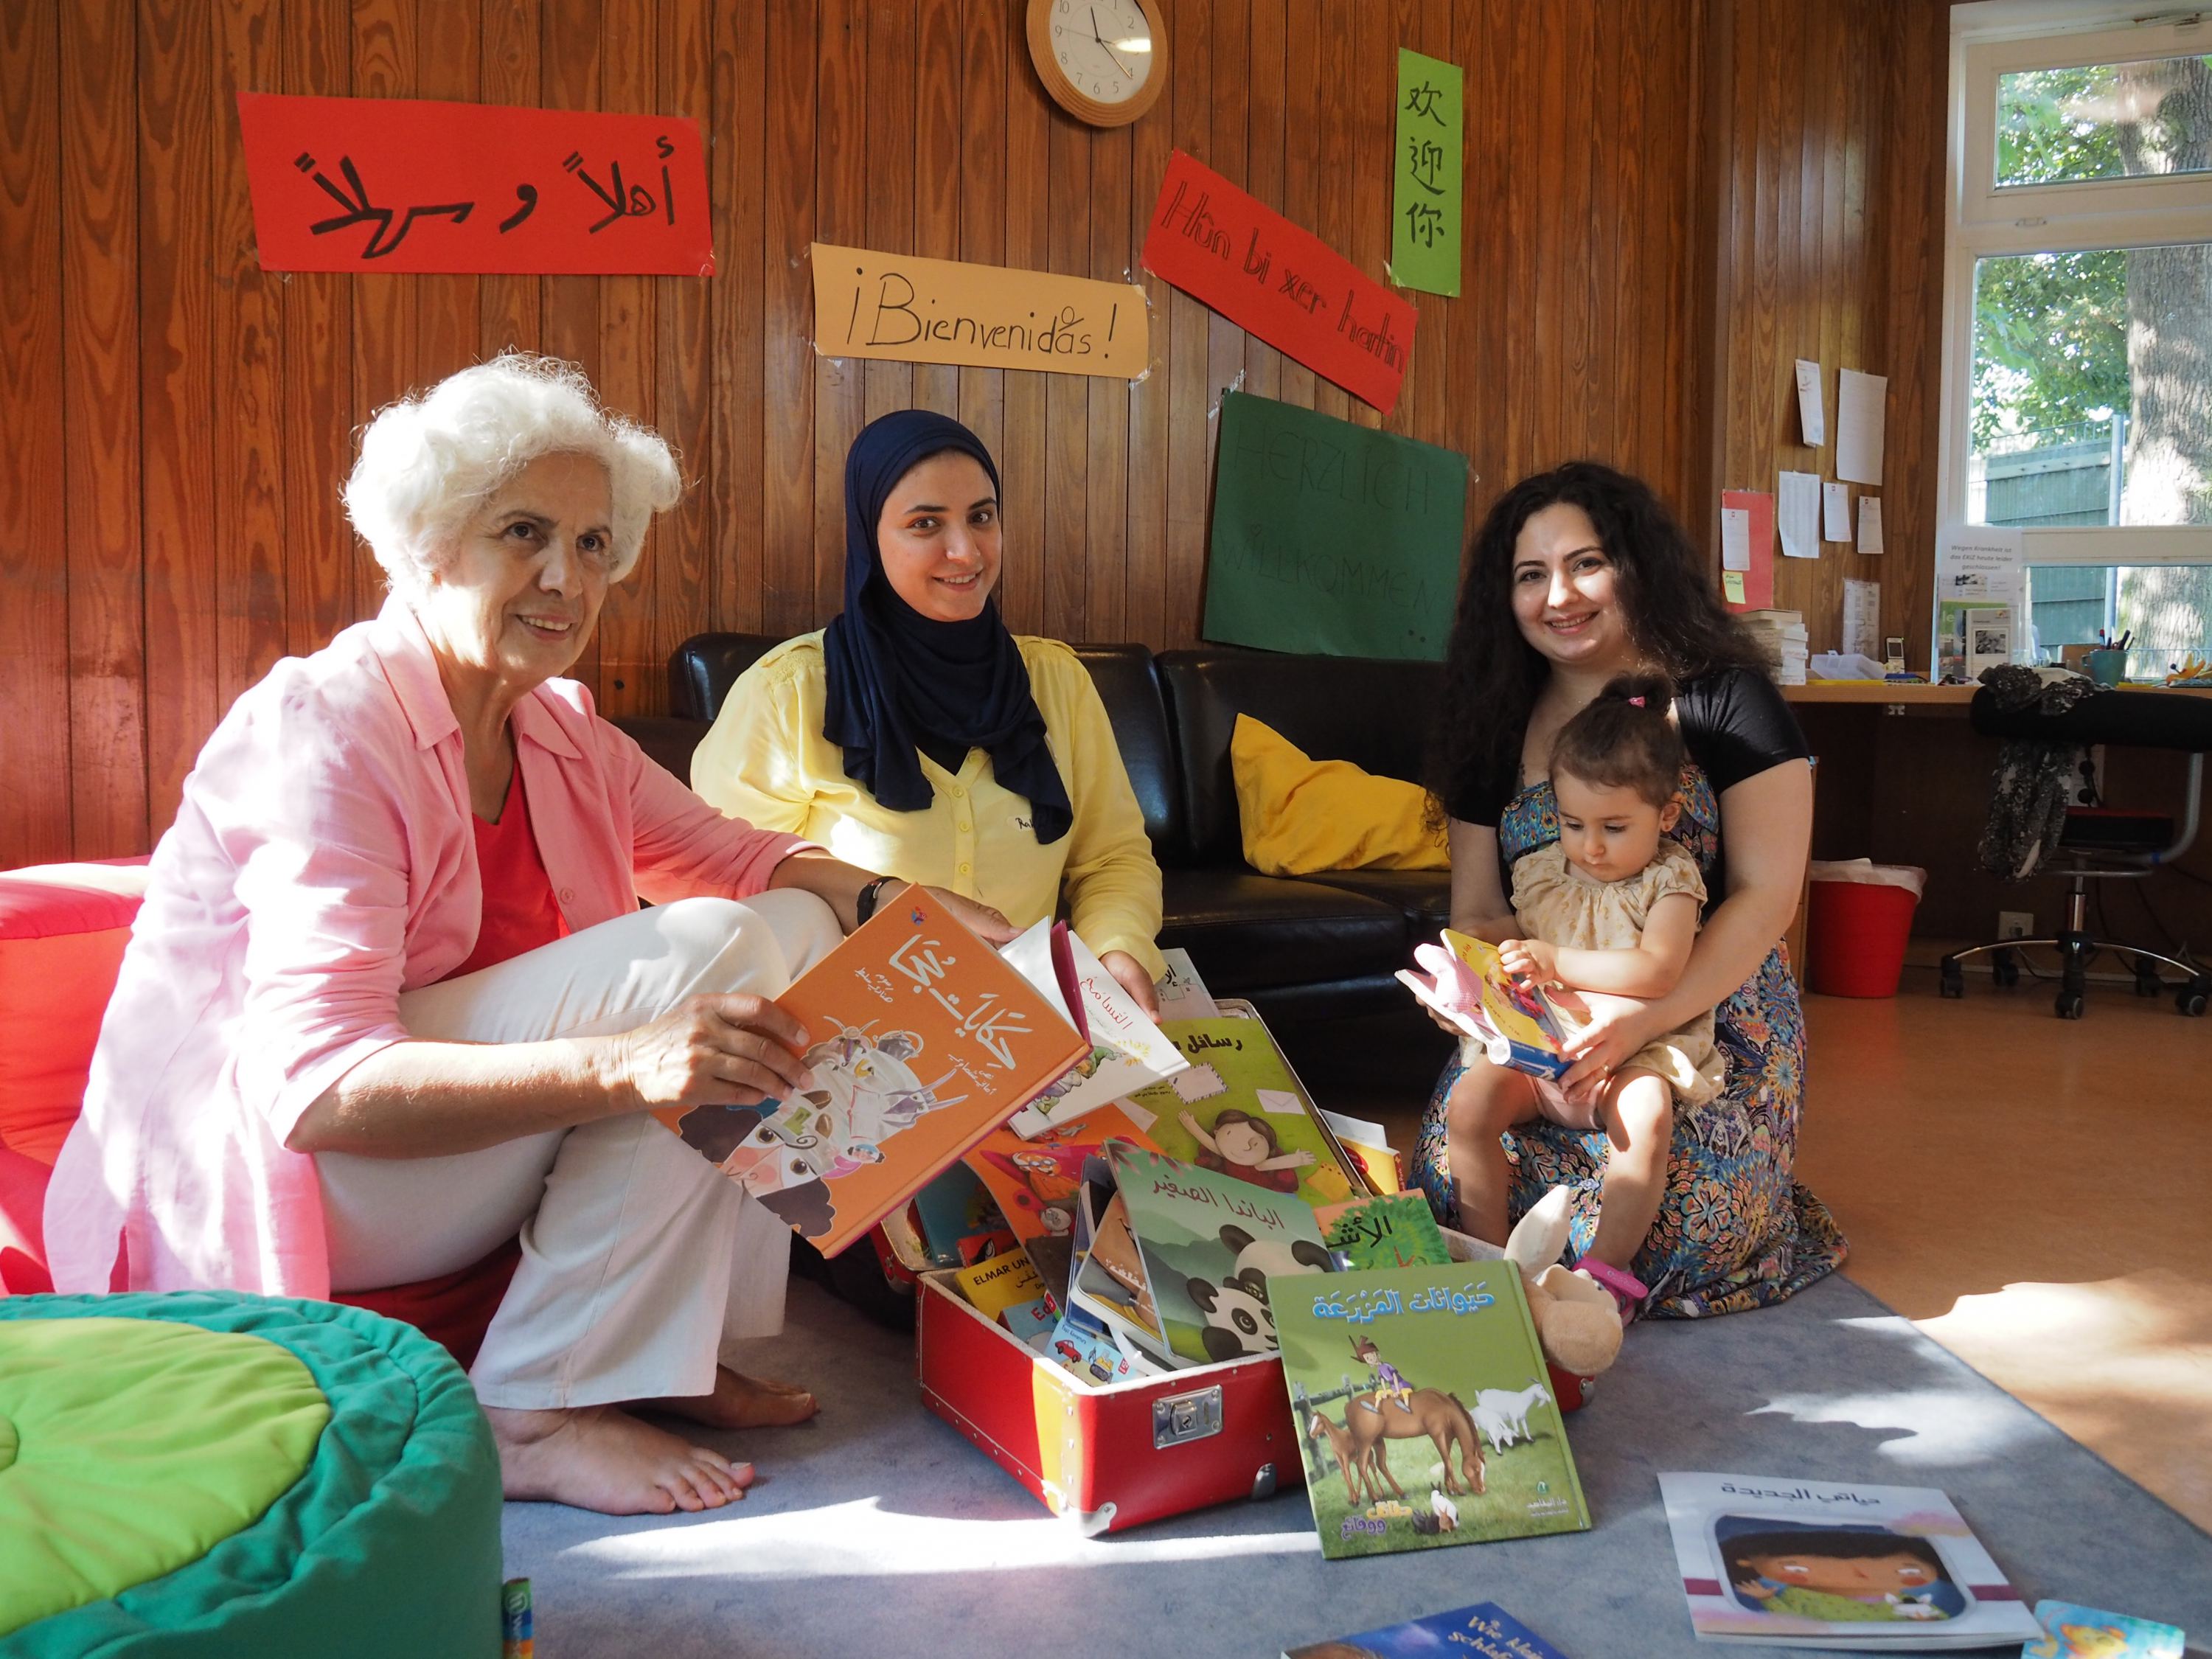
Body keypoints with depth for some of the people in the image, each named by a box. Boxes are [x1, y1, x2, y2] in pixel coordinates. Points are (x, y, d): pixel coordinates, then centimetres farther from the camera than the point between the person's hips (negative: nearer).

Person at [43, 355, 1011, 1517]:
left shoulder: (560, 734, 5)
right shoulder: (327, 728, -20)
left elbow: (746, 860, 9)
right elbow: (312, 1084, -30)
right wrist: (623, 1064, -43)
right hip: (247, 1171, -8)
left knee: (793, 928, -5)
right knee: (700, 950, -25)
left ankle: (665, 1351, -6)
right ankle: (531, 1415, -18)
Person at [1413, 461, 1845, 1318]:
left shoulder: (1723, 701, -4)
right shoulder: (1496, 728, 8)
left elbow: (1766, 894, -10)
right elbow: (1475, 914, 8)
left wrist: (1646, 1017, -24)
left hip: (1710, 1017, -2)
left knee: (1678, 1223, -26)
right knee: (1456, 1173, -24)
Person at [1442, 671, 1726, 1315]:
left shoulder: (1670, 879, -3)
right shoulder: (1539, 873, 10)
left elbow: (1657, 972, -18)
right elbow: (1512, 954, 18)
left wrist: (1557, 961, -24)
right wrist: (1498, 968, -8)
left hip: (1636, 1051, -4)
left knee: (1645, 1117, -35)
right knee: (1468, 1103, -22)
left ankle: (1606, 1272, -21)